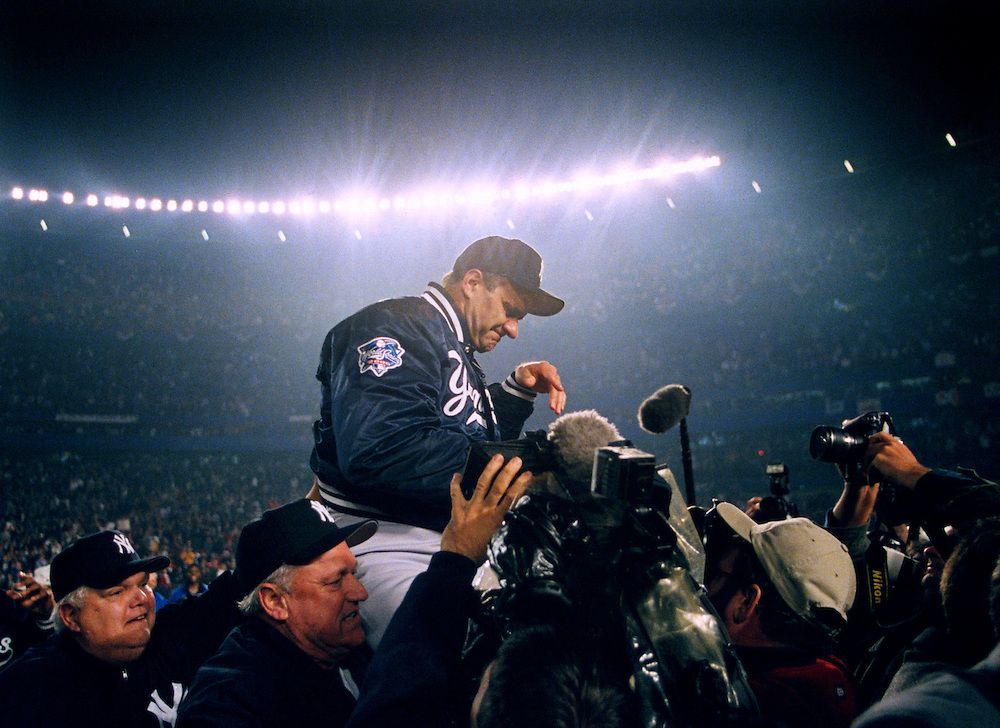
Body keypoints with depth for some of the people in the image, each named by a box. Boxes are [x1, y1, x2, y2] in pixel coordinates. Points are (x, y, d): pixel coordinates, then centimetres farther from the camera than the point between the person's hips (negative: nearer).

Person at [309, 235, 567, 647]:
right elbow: (381, 451, -26)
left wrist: (519, 390, 14)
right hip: (385, 546, -10)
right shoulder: (397, 328, -10)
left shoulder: (456, 352, 21)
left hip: (447, 546, 10)